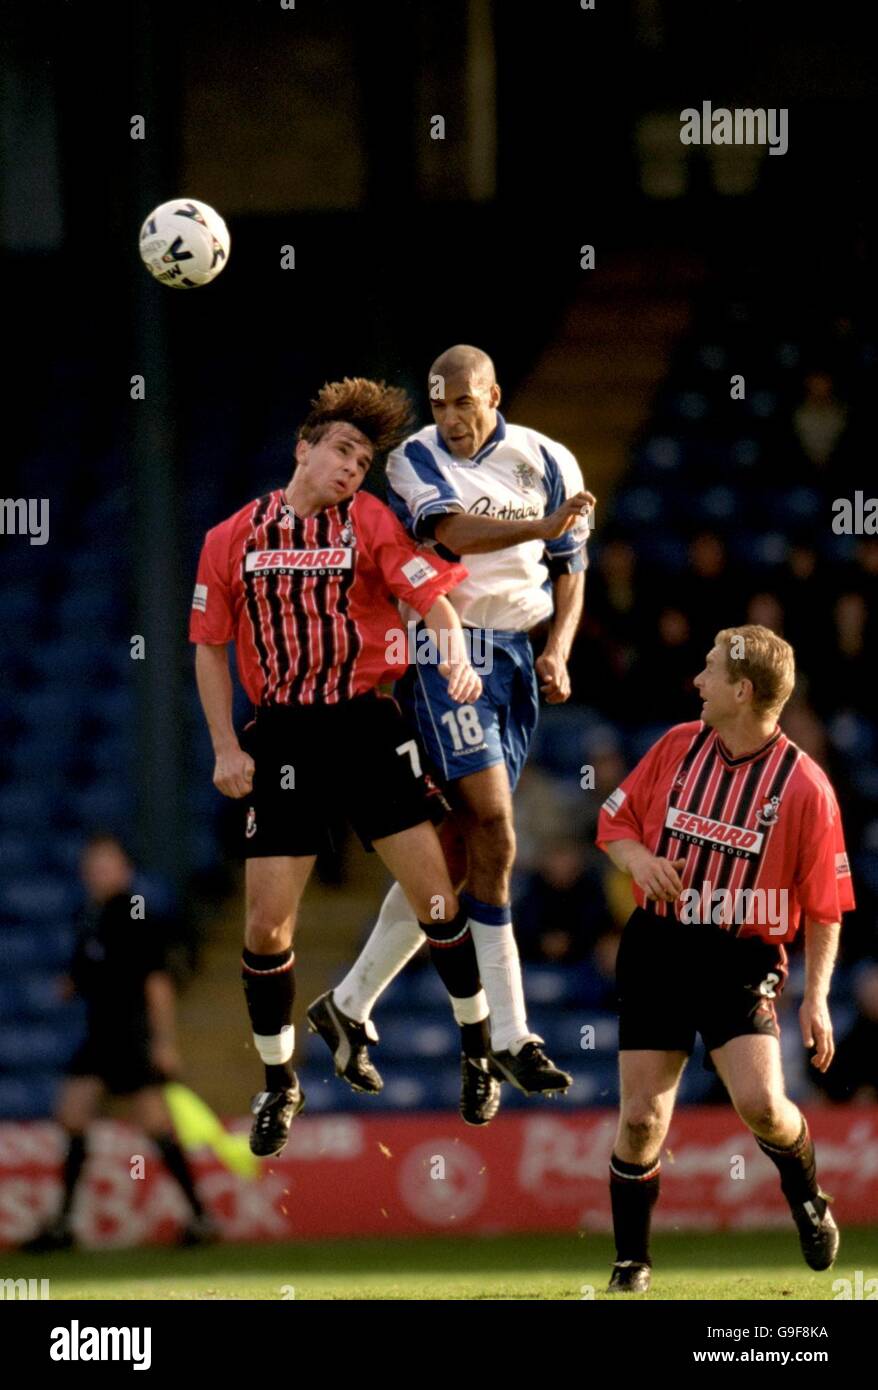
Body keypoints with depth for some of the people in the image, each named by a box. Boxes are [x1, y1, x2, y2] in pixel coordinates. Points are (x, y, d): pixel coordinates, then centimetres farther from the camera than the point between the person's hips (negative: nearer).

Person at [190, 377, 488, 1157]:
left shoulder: (370, 523, 1)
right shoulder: (234, 538, 3)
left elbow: (432, 596, -8)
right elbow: (211, 646, 9)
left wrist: (457, 657, -28)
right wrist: (226, 747, 2)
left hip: (367, 724, 0)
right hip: (282, 736, 0)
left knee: (436, 893, -4)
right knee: (268, 921, -2)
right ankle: (279, 1083, 15)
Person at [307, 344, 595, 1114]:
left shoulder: (547, 462, 9)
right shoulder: (416, 461, -4)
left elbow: (570, 567, 16)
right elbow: (456, 534, -22)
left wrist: (558, 652, 1)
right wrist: (541, 526, -38)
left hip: (516, 656, 5)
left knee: (452, 853, 6)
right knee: (491, 830, -18)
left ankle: (348, 1007, 19)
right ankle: (502, 1036, -16)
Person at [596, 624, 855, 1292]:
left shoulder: (805, 785, -9)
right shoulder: (677, 747, 3)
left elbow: (824, 905, -4)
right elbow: (615, 820, 14)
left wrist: (816, 997, -8)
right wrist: (638, 857, -8)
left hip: (743, 962, -3)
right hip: (658, 948, 3)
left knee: (760, 1103, -21)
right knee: (642, 1118, -3)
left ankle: (808, 1195, 13)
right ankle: (631, 1263, 17)